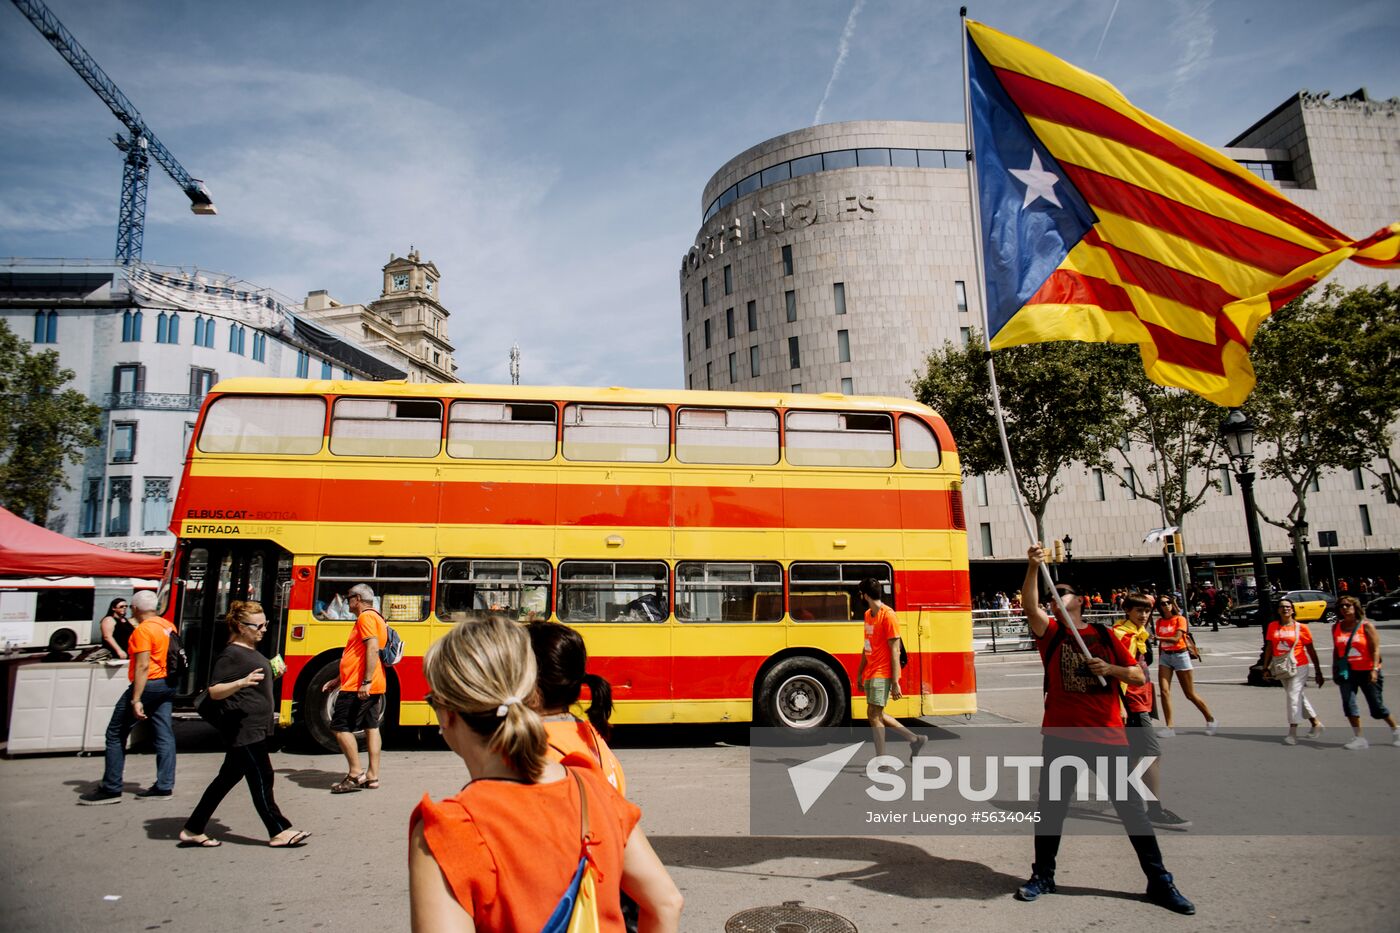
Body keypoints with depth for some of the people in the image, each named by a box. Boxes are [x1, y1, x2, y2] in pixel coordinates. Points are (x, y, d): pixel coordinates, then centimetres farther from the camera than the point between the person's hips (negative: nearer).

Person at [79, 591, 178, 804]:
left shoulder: (143, 630, -15)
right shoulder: (169, 626, 9)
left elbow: (143, 666, -21)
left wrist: (136, 699, -22)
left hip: (149, 684, -8)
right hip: (167, 685, 8)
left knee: (116, 734, 5)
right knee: (164, 735, 8)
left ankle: (111, 789, 9)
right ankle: (165, 786, 9)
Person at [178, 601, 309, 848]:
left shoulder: (251, 651, 14)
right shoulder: (231, 655, -15)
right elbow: (214, 692, -20)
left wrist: (272, 673, 13)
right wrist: (242, 682, -34)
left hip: (254, 728, 10)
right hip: (243, 729, -10)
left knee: (228, 777, 15)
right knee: (261, 778, -4)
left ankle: (192, 830, 24)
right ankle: (279, 832, 2)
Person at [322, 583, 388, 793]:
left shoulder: (366, 617, -11)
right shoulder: (375, 618, 21)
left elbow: (373, 649, -23)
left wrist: (366, 682, -28)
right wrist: (338, 681, 26)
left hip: (360, 687, -10)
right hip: (374, 687, 10)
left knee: (340, 726, -4)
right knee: (372, 727, 8)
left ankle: (355, 774, -4)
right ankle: (372, 776, 9)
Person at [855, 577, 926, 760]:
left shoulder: (888, 615, -14)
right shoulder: (868, 614, 12)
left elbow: (894, 651, -16)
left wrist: (895, 682, -18)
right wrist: (860, 673, 18)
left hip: (882, 674, -9)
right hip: (870, 673, 9)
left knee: (873, 714, -8)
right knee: (877, 714, 14)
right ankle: (915, 739, 28)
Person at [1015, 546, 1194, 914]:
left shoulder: (1104, 635, 5)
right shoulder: (1051, 633, 1)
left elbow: (1139, 677, 6)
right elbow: (1031, 608, -20)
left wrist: (1111, 669, -13)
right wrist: (1033, 567, -32)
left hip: (1107, 735, 0)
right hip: (1061, 736, 0)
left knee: (1131, 807, 9)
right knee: (1051, 807, 9)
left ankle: (1160, 882, 25)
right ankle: (1043, 875, 26)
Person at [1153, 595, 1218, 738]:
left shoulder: (1180, 619, -8)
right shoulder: (1159, 622, 7)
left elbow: (1176, 639, -21)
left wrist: (1157, 637, -31)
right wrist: (1160, 660, 12)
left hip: (1180, 655, -4)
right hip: (1164, 656, 4)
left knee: (1190, 694, 4)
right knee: (1164, 691, -8)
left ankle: (1211, 720, 26)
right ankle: (1168, 727, -5)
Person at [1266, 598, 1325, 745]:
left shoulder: (1301, 628, -5)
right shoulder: (1272, 626, 3)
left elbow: (1311, 650, -1)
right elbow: (1269, 648, 8)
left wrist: (1318, 672, 0)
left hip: (1299, 667, -4)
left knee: (1293, 697, -8)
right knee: (1299, 697, 16)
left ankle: (1292, 733, -2)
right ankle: (1316, 723, 35)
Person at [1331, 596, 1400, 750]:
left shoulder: (1366, 626, -7)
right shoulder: (1336, 627, 6)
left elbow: (1375, 649, -11)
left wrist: (1374, 669, -21)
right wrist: (1335, 669, 11)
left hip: (1366, 671, -3)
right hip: (1347, 672, 3)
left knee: (1376, 706, 6)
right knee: (1349, 704, -7)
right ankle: (1358, 738, 0)